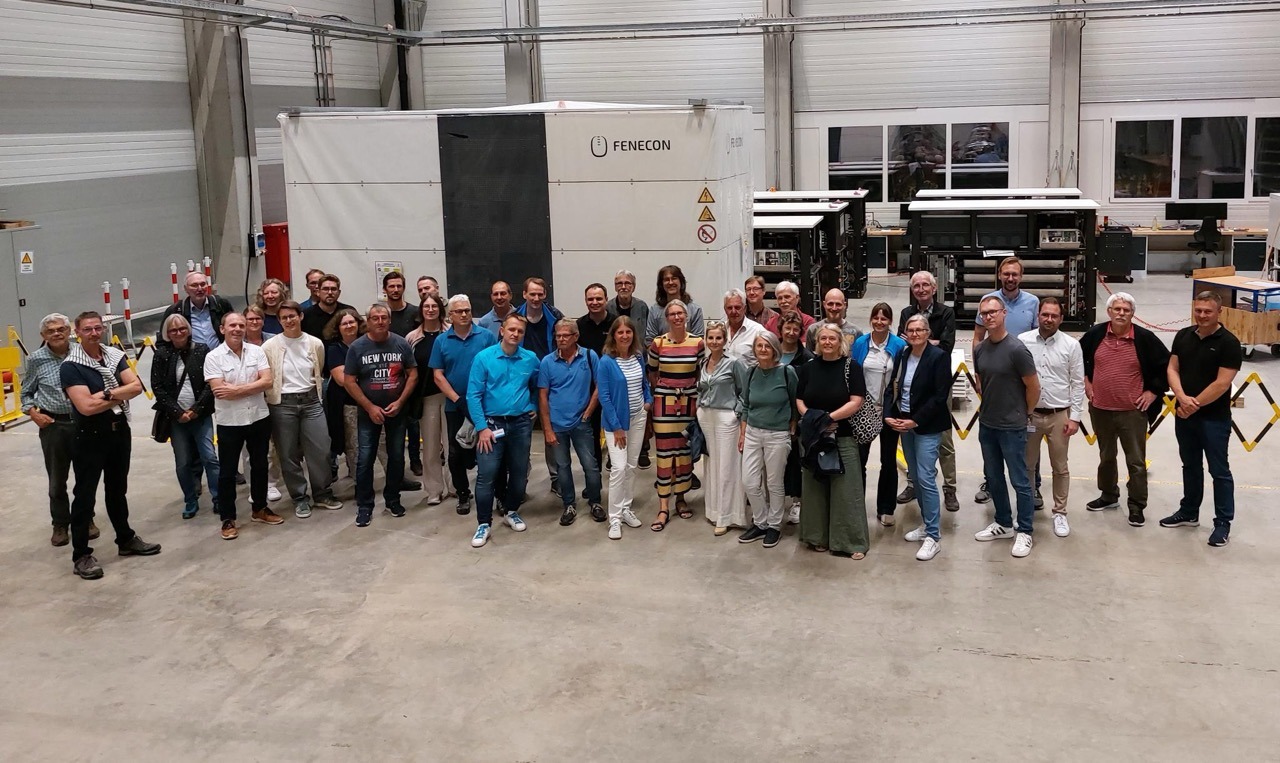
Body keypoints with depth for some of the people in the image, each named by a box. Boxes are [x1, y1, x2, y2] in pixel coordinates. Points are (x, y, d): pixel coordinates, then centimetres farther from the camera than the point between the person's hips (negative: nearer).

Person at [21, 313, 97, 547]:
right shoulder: (36, 360, -3)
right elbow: (26, 393, 8)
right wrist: (33, 413, -6)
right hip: (53, 425, 0)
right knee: (57, 479, 8)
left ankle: (86, 519, 27)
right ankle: (60, 524, 22)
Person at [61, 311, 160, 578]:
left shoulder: (115, 355, 3)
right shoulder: (70, 366, -15)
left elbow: (137, 386, -7)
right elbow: (86, 406, -24)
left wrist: (107, 393, -20)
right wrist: (119, 396, -12)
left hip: (120, 431, 6)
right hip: (90, 437, -6)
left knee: (117, 489, 20)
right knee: (85, 495, 0)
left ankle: (126, 540, 33)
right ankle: (81, 555, 7)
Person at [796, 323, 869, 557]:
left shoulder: (851, 367, -3)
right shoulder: (808, 368, 9)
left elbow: (857, 402, -11)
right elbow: (800, 400, 9)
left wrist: (829, 418, -17)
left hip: (844, 437, -4)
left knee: (846, 489, -2)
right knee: (816, 488, 9)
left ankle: (853, 541, 4)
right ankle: (818, 537, 18)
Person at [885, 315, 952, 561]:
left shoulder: (938, 357, -11)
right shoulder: (902, 355, 7)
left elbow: (940, 396, -15)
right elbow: (892, 387, 9)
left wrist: (915, 421, -17)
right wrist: (889, 416, -6)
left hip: (927, 427, -6)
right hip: (902, 424, 6)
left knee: (926, 478, -10)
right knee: (916, 477, 13)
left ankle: (934, 536, -4)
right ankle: (927, 524, 27)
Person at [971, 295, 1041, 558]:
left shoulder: (1016, 349, -17)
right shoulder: (980, 350, 2)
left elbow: (1033, 387, -10)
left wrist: (1025, 414, 1)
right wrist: (988, 406, 13)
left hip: (1012, 427, -7)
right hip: (987, 424, 7)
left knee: (1019, 480, 2)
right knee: (993, 477, 16)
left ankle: (1024, 532, 13)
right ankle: (1003, 524, 31)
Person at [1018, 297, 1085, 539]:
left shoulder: (1071, 345, -3)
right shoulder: (1022, 341, -3)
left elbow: (1078, 383, 0)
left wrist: (1074, 417, -4)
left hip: (1059, 415, 0)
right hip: (1028, 413, 1)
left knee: (1060, 467, 8)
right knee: (1027, 465, 11)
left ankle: (1060, 513, 20)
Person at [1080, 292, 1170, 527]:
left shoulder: (1145, 338, -11)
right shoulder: (1095, 334, -4)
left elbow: (1166, 366, -2)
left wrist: (1153, 392, -4)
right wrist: (1085, 382, 10)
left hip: (1132, 411, -3)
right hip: (1100, 409, 3)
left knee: (1136, 461, 3)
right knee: (1106, 456, 19)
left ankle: (1137, 505, 13)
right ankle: (1109, 496, 36)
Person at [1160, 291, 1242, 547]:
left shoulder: (1228, 343, -14)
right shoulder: (1183, 336, 4)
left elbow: (1222, 384, -18)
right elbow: (1172, 369, 3)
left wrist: (1194, 405, -14)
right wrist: (1182, 398, -13)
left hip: (1214, 418, -6)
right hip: (1184, 415, 6)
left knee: (1219, 470, 3)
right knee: (1190, 466, 18)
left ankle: (1223, 522, 11)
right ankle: (1189, 512, 31)